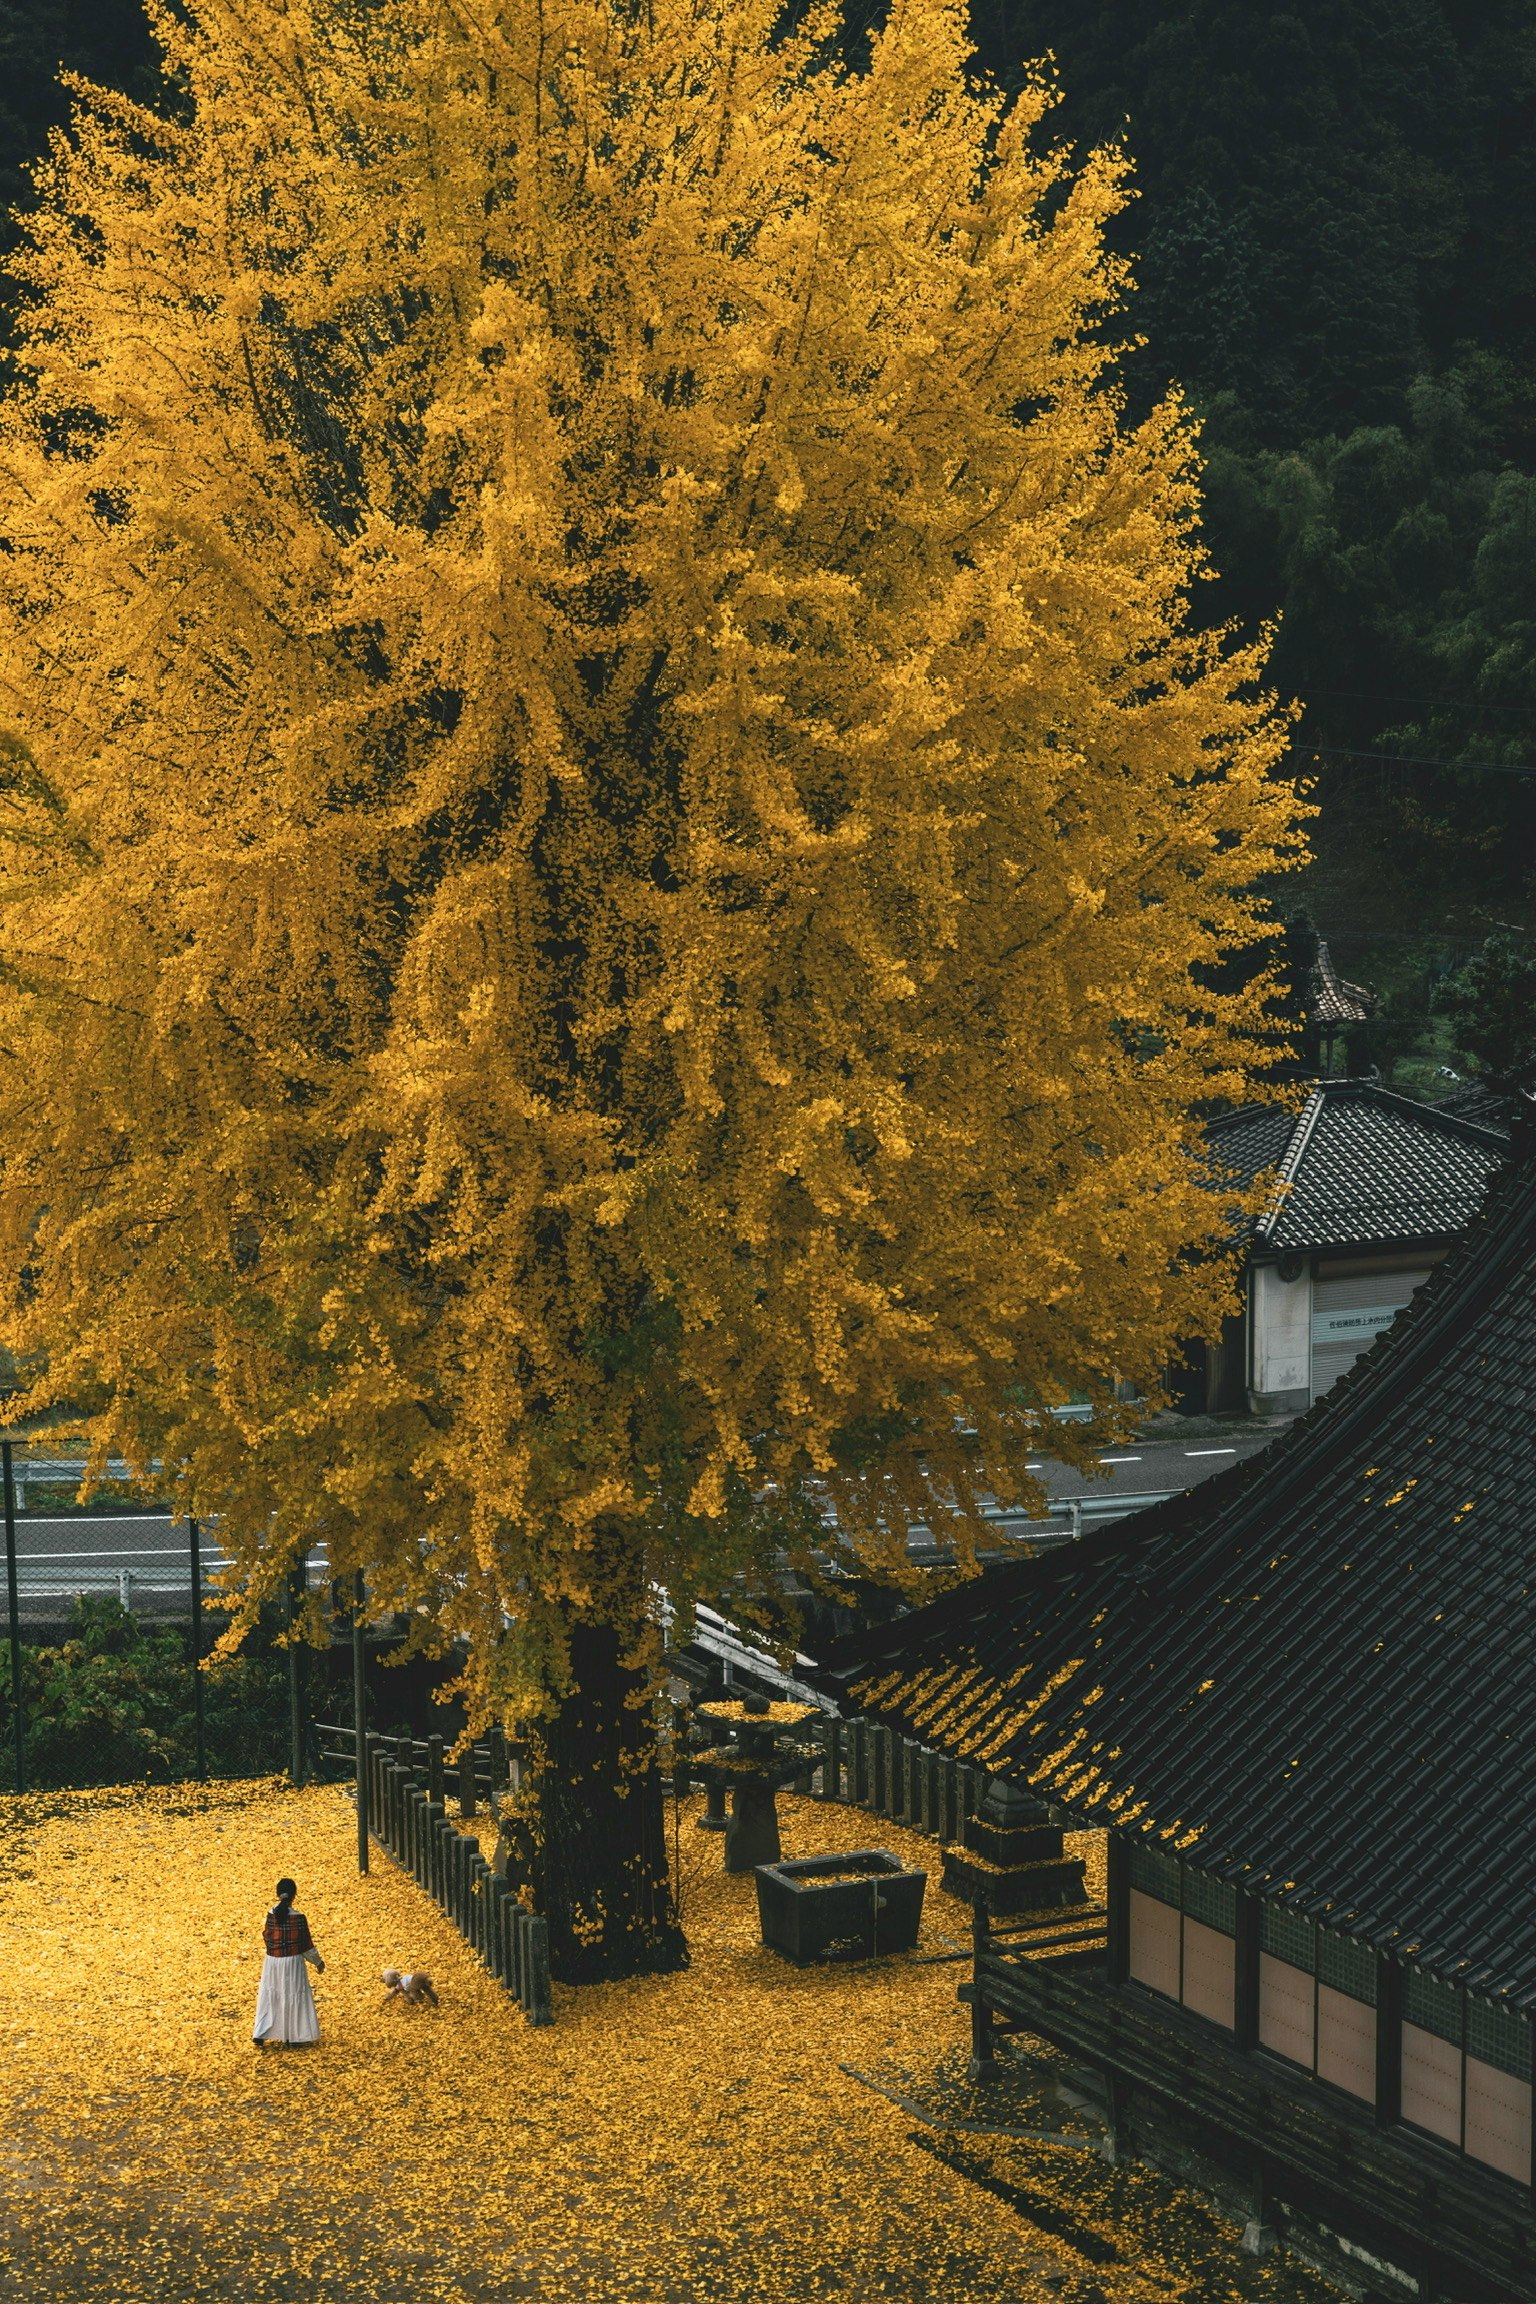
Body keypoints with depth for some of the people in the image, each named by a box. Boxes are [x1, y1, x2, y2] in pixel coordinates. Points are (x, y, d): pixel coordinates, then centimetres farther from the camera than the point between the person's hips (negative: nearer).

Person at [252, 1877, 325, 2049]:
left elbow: (266, 1938, 5)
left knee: (269, 1997, 15)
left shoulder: (270, 1916, -8)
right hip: (292, 1963, -3)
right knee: (293, 1997, 10)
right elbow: (306, 1944, -8)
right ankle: (293, 2037, 17)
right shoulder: (298, 1918, -17)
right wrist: (318, 1962, 5)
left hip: (272, 1962, 3)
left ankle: (261, 2034, 12)